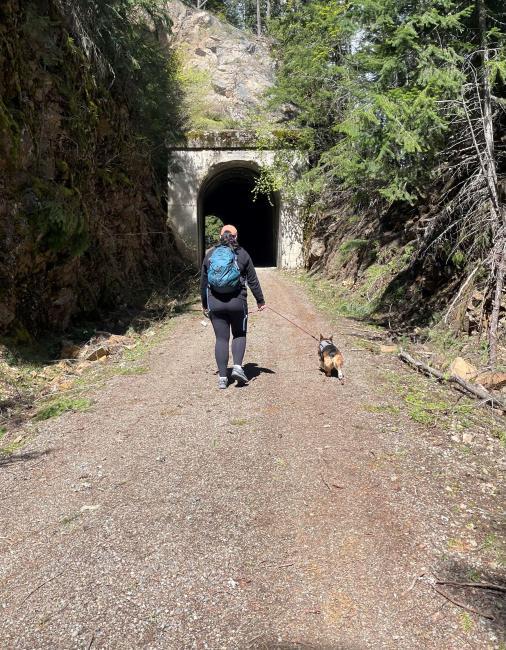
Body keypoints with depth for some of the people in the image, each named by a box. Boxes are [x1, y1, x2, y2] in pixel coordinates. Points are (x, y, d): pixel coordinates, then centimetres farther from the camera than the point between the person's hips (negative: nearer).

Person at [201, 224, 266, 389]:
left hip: (215, 303, 2)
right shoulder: (242, 254, 1)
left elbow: (203, 282, 11)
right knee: (239, 335, 16)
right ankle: (237, 366, -1)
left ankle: (222, 377, 5)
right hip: (237, 302, -1)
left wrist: (204, 304, 21)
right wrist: (260, 300, 12)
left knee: (221, 338, 6)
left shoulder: (210, 254, 6)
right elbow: (252, 280, 2)